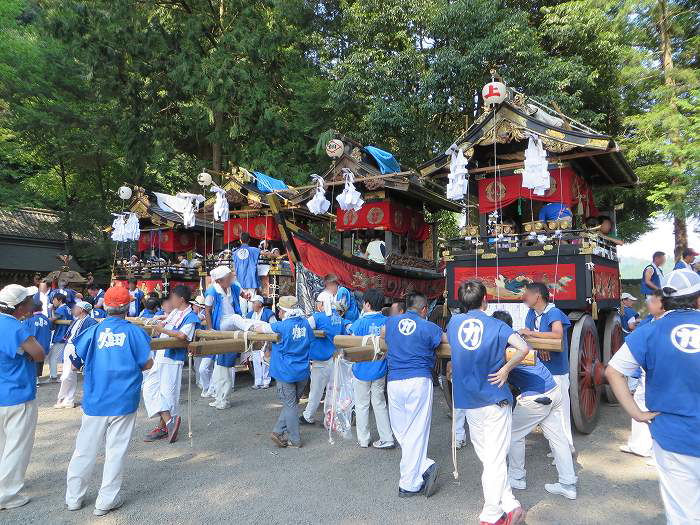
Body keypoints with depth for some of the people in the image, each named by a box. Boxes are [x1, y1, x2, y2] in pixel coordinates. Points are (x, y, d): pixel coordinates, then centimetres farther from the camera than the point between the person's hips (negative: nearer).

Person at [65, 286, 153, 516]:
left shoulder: (94, 330, -1)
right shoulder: (134, 331, -7)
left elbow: (74, 358, 3)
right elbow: (147, 363, -6)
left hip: (95, 400, 2)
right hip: (124, 401, -2)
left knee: (85, 449, 16)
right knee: (115, 451, 8)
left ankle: (73, 497, 28)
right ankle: (106, 501, 15)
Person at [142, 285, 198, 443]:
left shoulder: (191, 316, -12)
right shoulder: (175, 312, 13)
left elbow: (182, 336, -26)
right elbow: (166, 324, 28)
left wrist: (163, 330, -16)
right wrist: (158, 326, 7)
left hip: (172, 360, -9)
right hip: (159, 357, 9)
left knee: (168, 394, -1)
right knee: (150, 390, 7)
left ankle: (162, 426, 10)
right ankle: (168, 421, 8)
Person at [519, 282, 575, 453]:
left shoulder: (554, 313, -13)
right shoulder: (531, 313, 9)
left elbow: (557, 335, -29)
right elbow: (527, 336, 3)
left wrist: (531, 333, -27)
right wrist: (540, 347, -16)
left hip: (556, 371, -7)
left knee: (560, 407, -2)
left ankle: (566, 445, 12)